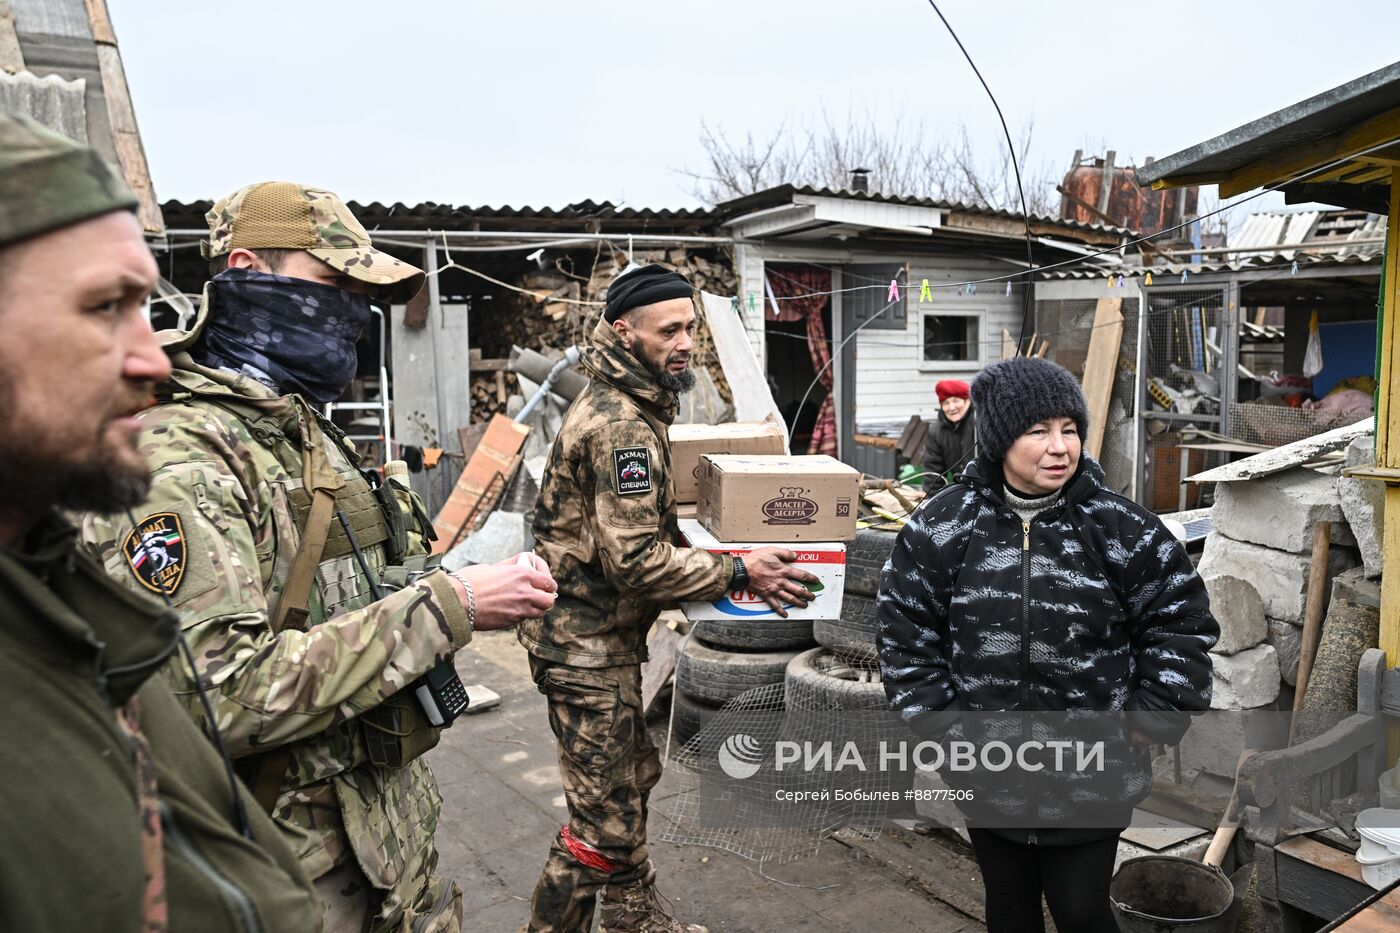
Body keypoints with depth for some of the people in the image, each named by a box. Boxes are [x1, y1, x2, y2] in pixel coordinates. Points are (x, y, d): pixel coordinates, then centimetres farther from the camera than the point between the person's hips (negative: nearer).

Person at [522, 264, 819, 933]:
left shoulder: (627, 408, 11)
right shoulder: (621, 426, -23)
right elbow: (635, 559, -28)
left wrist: (711, 556, 12)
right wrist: (738, 573, -21)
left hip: (607, 635, 11)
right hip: (586, 645, -11)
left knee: (633, 779, 23)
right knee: (607, 820, -1)